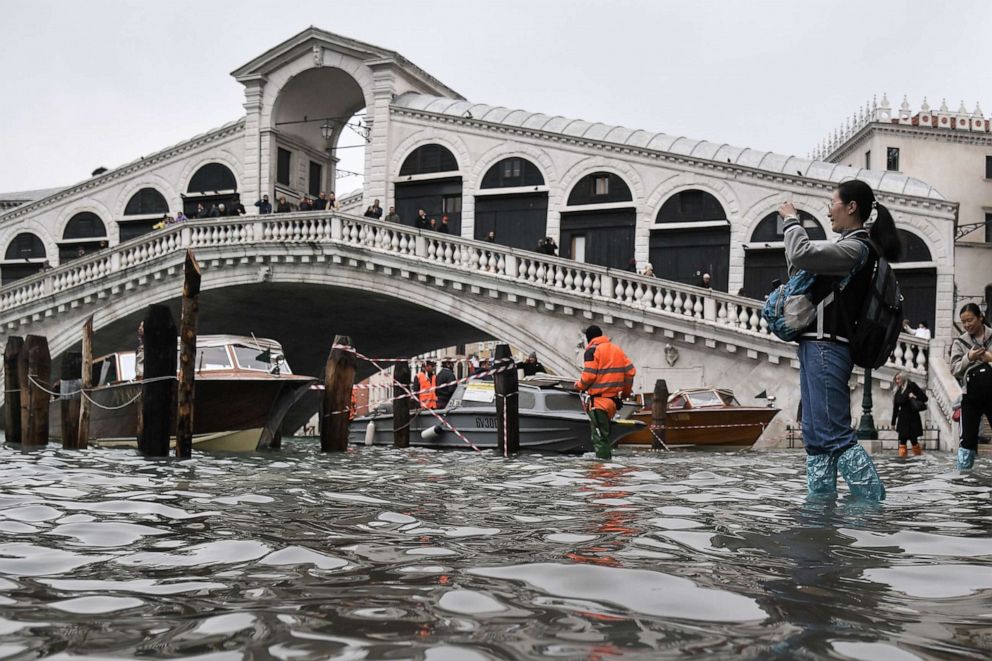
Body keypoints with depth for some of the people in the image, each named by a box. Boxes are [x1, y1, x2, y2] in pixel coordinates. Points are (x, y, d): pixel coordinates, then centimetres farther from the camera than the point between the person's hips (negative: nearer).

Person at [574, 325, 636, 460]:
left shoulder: (592, 350, -6)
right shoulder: (617, 349, 16)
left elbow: (589, 375, -14)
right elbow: (630, 371, 12)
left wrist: (579, 385, 4)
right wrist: (626, 392, 22)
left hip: (598, 399, -8)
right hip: (613, 398, 8)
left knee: (599, 436, -8)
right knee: (604, 432, 20)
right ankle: (606, 457, 22)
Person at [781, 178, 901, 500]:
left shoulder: (856, 247, -11)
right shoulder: (850, 247, 20)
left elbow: (801, 254, -21)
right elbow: (803, 268, 21)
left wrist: (792, 221, -4)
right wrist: (793, 227, 14)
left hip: (827, 348, -10)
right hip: (816, 346, 10)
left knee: (836, 434, -12)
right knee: (816, 436, 9)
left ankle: (873, 501, -10)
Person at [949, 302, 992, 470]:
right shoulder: (959, 342, 6)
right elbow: (954, 369, 0)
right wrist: (969, 358, -16)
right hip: (971, 395, 1)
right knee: (968, 437, 3)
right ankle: (963, 472, 7)